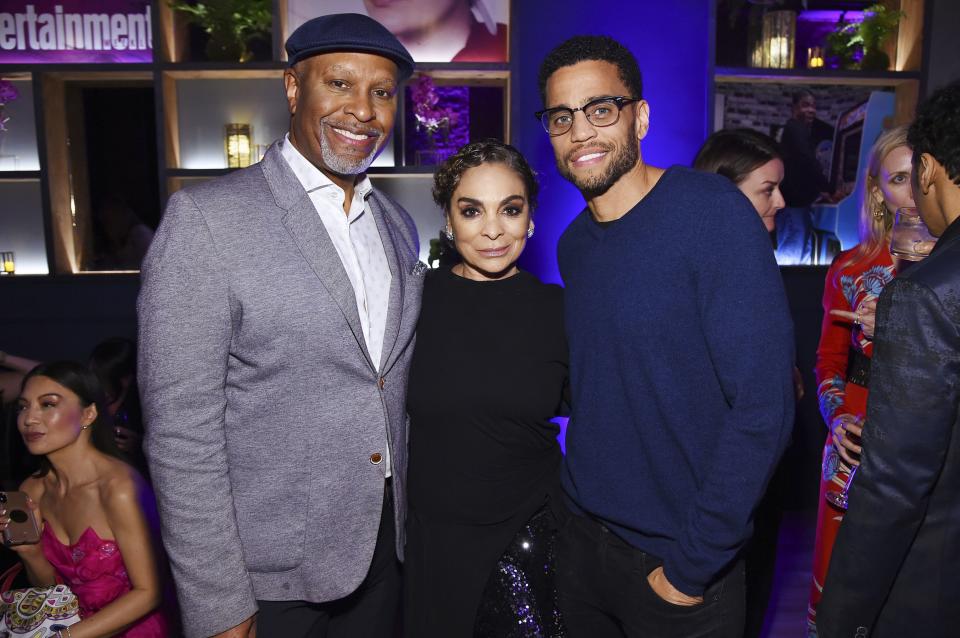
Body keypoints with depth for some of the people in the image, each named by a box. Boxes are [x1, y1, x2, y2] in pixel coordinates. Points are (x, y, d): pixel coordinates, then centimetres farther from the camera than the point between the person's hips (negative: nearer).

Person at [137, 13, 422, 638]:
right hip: (272, 573, -5)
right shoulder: (206, 218, -15)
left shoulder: (399, 227, 5)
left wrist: (410, 515, 13)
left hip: (385, 548, 6)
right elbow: (181, 428, -17)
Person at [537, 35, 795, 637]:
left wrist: (693, 564, -17)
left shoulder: (713, 210, -17)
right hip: (582, 538, 6)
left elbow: (763, 404, -21)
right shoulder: (573, 245, 3)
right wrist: (578, 504, 3)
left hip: (682, 562, -6)